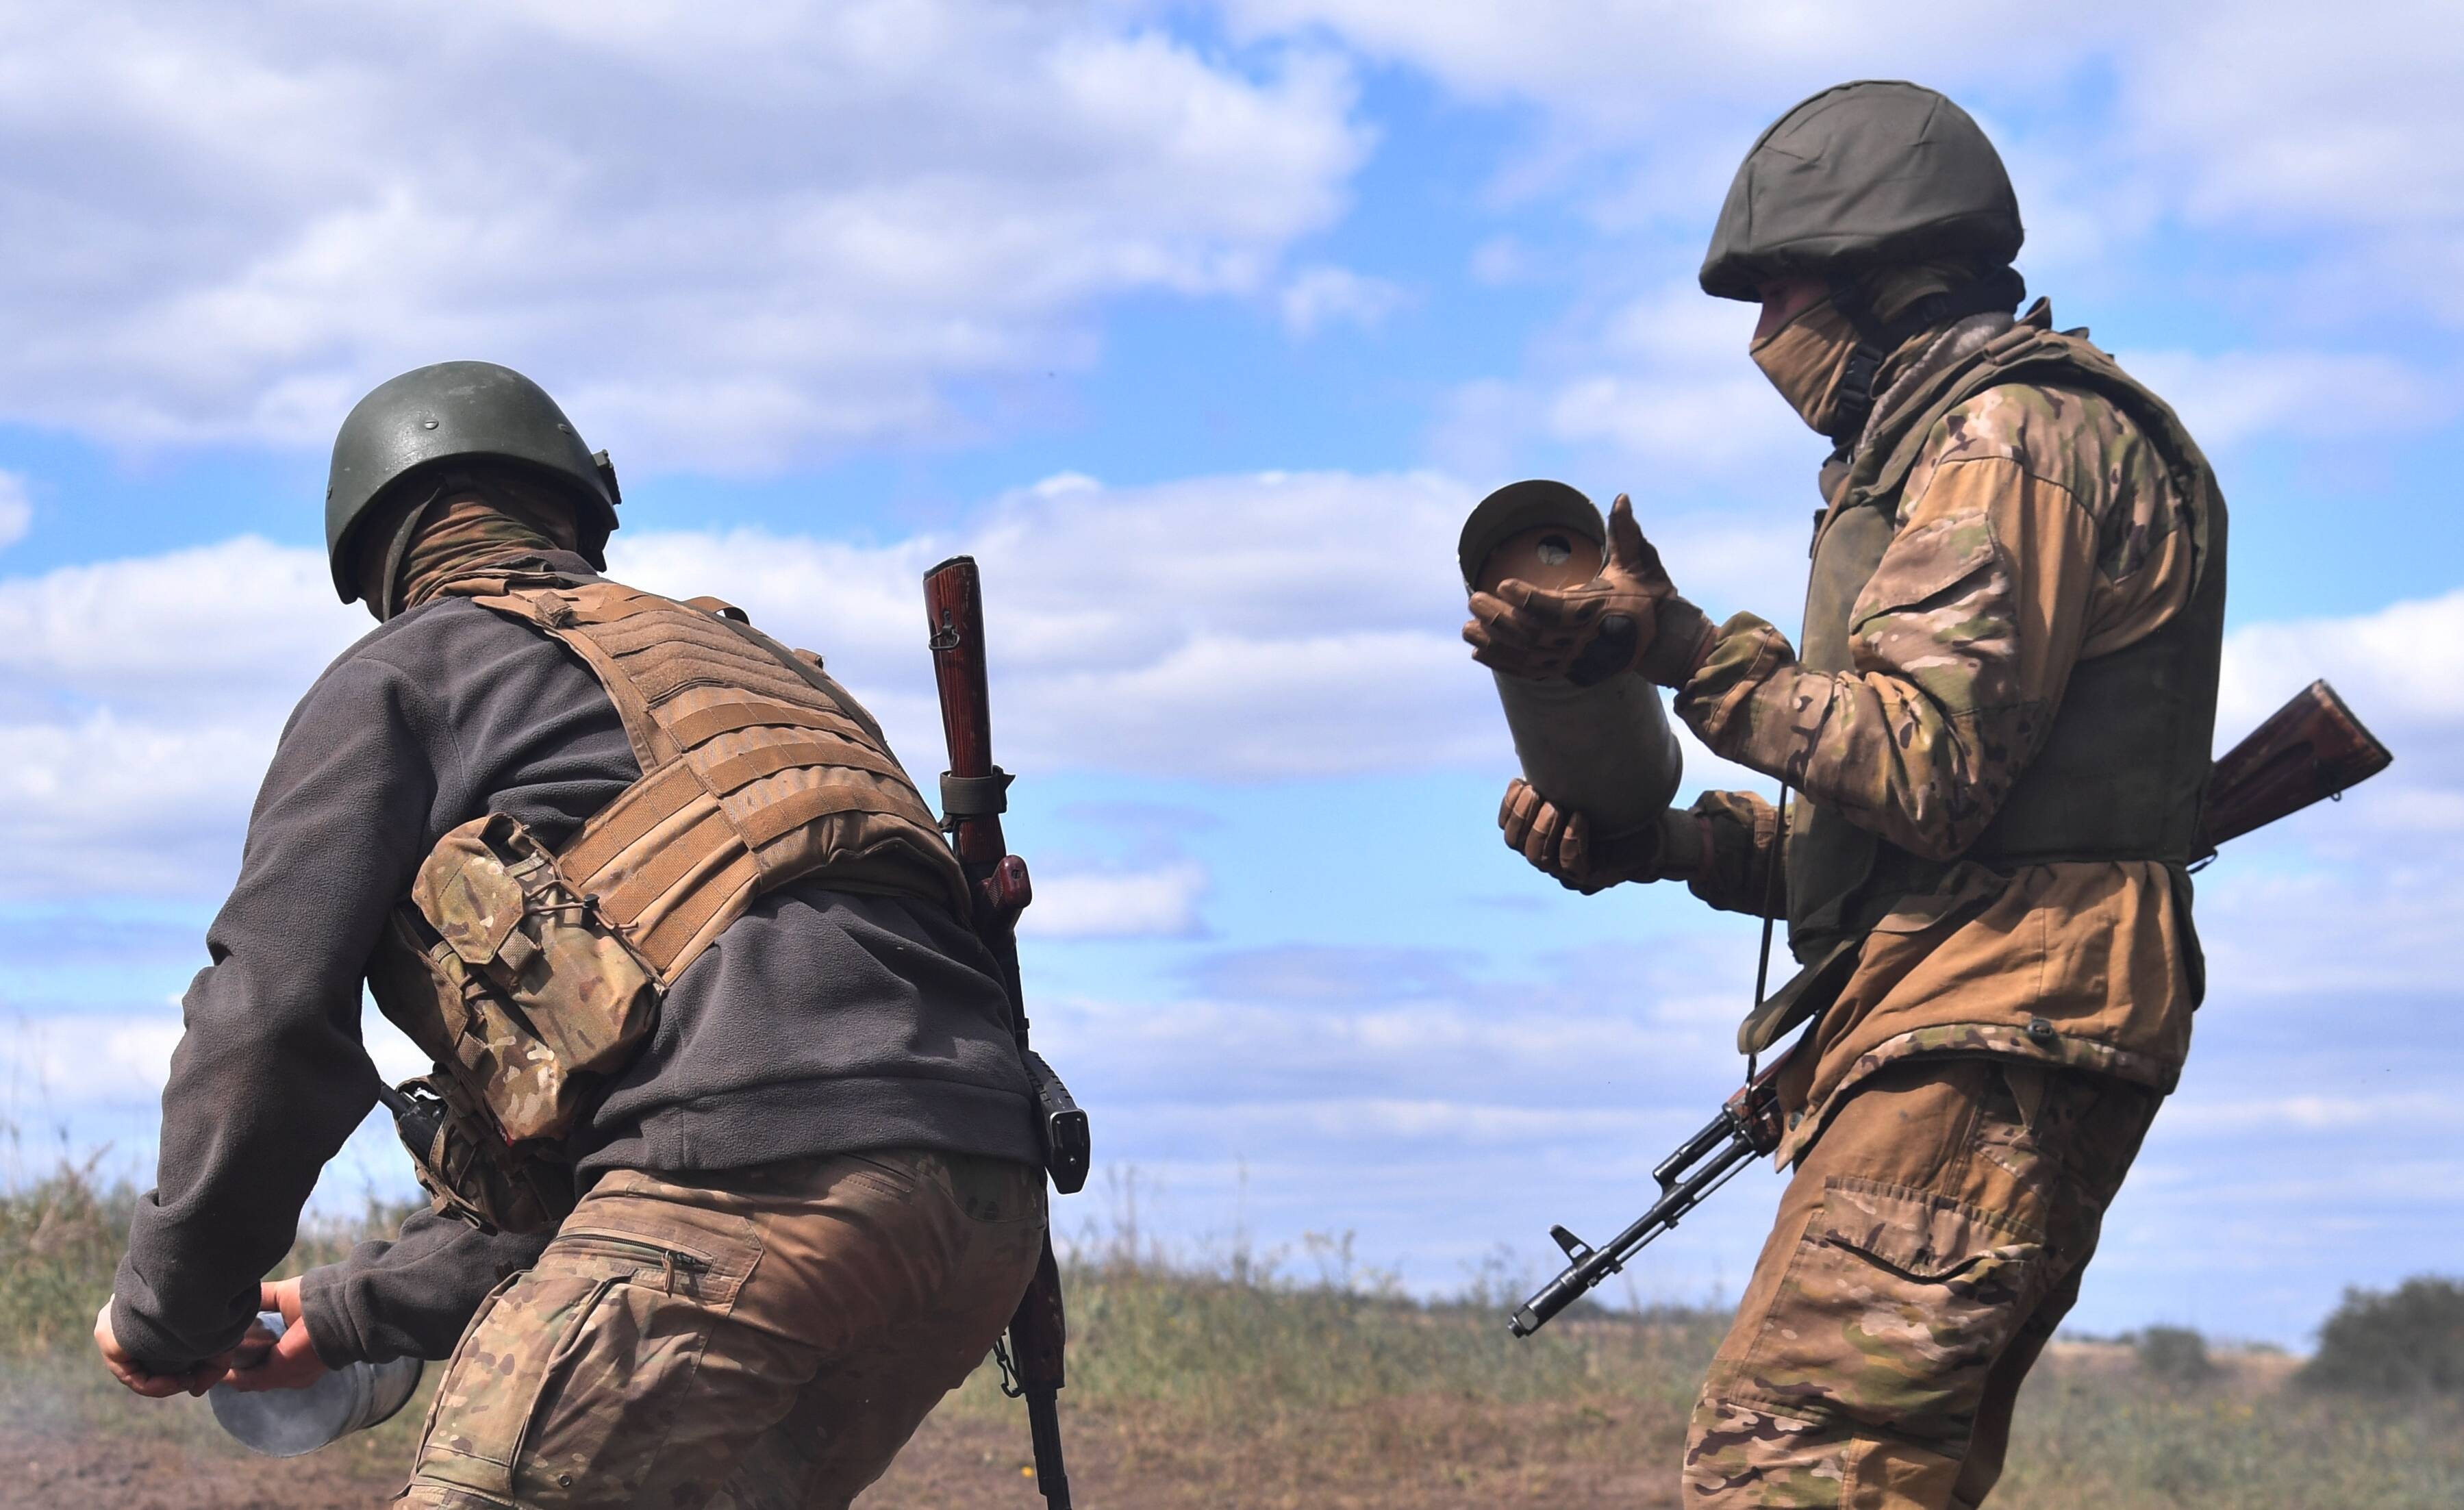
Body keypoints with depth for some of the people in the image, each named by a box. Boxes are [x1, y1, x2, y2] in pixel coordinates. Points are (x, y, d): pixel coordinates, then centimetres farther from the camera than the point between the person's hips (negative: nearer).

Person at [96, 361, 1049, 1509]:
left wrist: (167, 1314, 17)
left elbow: (271, 1018, 3)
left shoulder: (396, 675, 15)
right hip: (984, 1199, 8)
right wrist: (353, 1314, 42)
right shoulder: (734, 662, 36)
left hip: (756, 1176, -8)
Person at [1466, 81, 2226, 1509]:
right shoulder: (1946, 449, 26)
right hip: (1977, 1034, 11)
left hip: (1991, 1031, -11)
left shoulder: (2014, 437, -7)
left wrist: (1679, 647, -16)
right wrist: (1652, 841, 12)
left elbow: (1928, 768, -18)